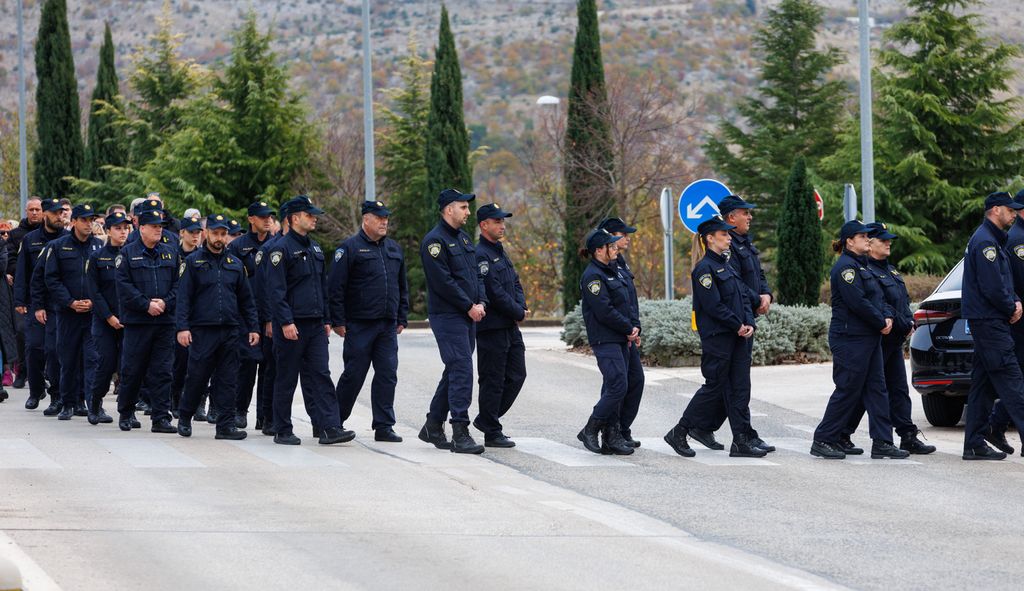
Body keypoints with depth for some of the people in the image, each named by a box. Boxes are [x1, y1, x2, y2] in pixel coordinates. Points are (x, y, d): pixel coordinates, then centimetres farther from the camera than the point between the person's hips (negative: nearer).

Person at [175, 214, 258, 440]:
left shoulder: (235, 264, 14)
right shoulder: (193, 262, 1)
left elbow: (246, 300, 17)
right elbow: (183, 297, -4)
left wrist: (252, 328, 10)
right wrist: (182, 327, -13)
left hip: (230, 331, 4)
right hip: (202, 330, -3)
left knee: (227, 379, 1)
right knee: (197, 377, 0)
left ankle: (226, 425, 3)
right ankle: (184, 418, 19)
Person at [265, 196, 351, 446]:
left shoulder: (315, 249, 16)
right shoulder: (282, 249, -9)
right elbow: (275, 290, -14)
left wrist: (326, 319, 17)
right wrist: (285, 322, -20)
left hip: (315, 325, 7)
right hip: (291, 326, -7)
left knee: (320, 375, -1)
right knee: (287, 378, 1)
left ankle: (329, 428, -7)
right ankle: (283, 431, 9)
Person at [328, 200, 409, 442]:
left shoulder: (394, 249, 15)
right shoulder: (350, 248, -5)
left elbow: (402, 287, 22)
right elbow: (335, 288, -8)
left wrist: (402, 319, 16)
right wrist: (338, 321, -11)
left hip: (388, 326, 6)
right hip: (359, 325, -5)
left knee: (387, 375, 0)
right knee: (354, 375, -1)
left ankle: (384, 427, 3)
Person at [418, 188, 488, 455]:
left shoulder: (464, 238, 17)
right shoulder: (435, 241, -12)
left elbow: (476, 273, 18)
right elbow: (443, 282, -17)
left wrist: (481, 303, 1)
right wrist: (469, 306, -13)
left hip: (469, 316, 9)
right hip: (447, 316, -9)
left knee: (454, 372, 13)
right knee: (462, 371, -14)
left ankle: (433, 426, 22)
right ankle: (460, 434, -15)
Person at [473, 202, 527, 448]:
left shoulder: (501, 252, 17)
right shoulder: (481, 255, -14)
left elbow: (515, 284, 17)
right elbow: (494, 293, -19)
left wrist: (521, 306, -3)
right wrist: (518, 312, -10)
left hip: (510, 326, 9)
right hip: (492, 328, -9)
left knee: (516, 375, 12)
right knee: (493, 380, -2)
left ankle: (487, 418, 23)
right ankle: (492, 433, 4)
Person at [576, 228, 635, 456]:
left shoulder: (614, 271, 16)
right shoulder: (592, 276, -13)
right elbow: (604, 311, -19)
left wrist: (633, 329, 5)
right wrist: (629, 329, -11)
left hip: (621, 339, 9)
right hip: (605, 340, -9)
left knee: (613, 388, 8)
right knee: (618, 385, -15)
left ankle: (611, 437, 10)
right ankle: (590, 430, -4)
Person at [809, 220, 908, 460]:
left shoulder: (862, 266, 19)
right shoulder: (845, 267, -13)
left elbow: (878, 297, 19)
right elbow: (857, 302, -21)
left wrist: (887, 316, -1)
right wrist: (881, 322, -12)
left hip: (869, 338, 10)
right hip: (850, 338, -10)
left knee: (877, 388, 6)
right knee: (848, 390, -6)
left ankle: (882, 442, 6)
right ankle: (823, 440, 2)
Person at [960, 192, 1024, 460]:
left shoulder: (994, 240, 20)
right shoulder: (985, 242, -14)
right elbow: (992, 287, -20)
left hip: (986, 323, 10)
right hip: (989, 320, -10)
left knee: (983, 384, 9)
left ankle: (975, 444, 9)